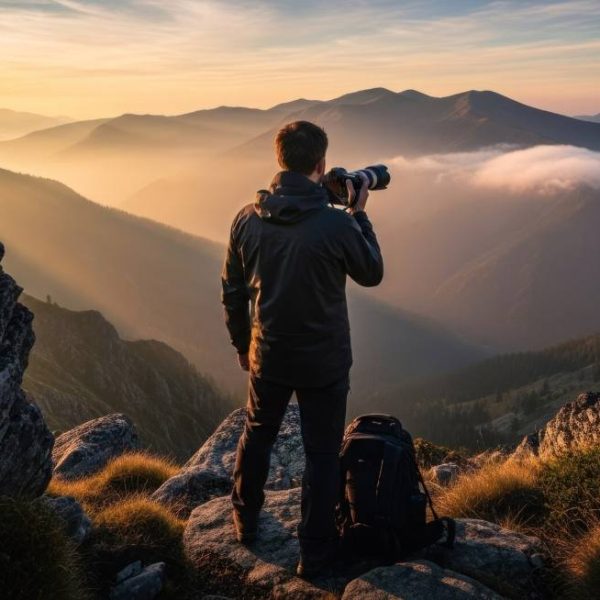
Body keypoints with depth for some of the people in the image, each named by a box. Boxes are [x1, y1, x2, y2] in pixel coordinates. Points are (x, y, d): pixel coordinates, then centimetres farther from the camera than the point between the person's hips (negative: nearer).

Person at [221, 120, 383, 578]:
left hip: (268, 356, 4)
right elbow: (372, 274, -2)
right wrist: (359, 215, 4)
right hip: (324, 362, -4)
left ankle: (246, 522, 43)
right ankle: (316, 551, 22)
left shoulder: (247, 220, -9)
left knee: (257, 435, 25)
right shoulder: (335, 224, -21)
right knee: (322, 453, 11)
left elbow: (232, 292, 1)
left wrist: (242, 344, 16)